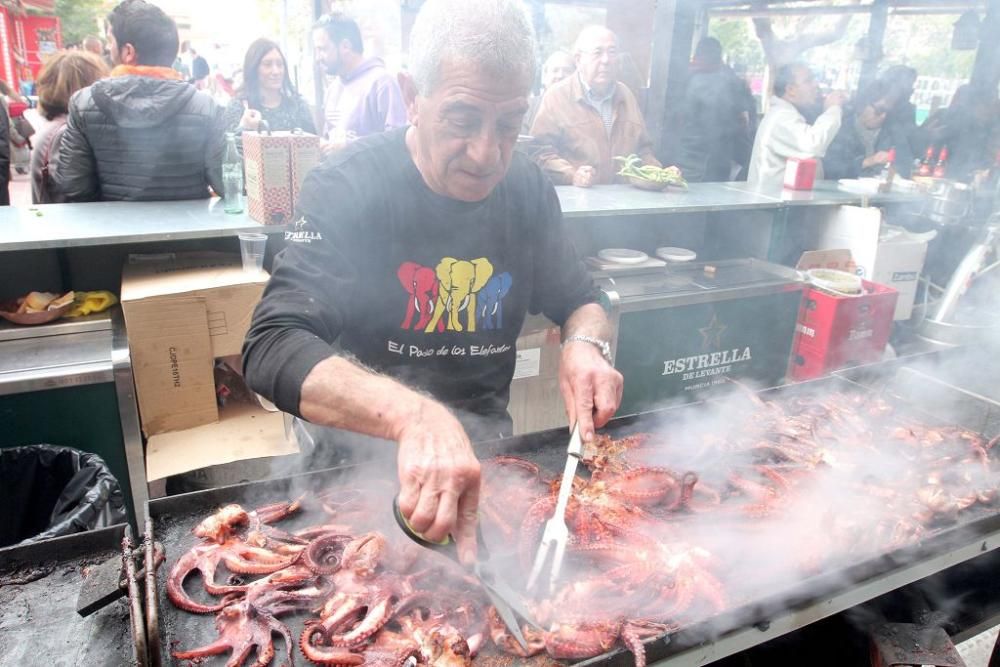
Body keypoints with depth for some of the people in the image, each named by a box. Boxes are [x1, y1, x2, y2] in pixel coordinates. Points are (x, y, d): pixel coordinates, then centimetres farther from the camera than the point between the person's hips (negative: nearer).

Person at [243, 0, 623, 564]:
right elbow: (271, 349, -29)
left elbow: (580, 301, 10)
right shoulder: (347, 187, -17)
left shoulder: (527, 188, -2)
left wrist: (586, 344, -15)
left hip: (484, 436, 4)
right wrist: (414, 415, -47)